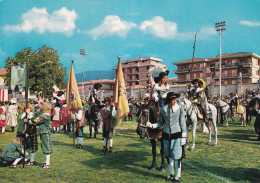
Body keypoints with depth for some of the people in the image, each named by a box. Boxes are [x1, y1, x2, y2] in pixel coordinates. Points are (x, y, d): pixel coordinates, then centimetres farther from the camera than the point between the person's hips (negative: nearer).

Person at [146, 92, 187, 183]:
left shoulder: (180, 108, -6)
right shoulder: (163, 110, 0)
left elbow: (182, 123, -4)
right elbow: (161, 123, 9)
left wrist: (183, 137, -6)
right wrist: (152, 125, -7)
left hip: (176, 134, -3)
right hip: (166, 135, 3)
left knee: (176, 156, -1)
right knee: (168, 156, 14)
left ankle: (178, 176, 16)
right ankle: (171, 174, 31)